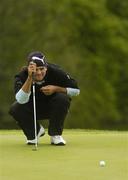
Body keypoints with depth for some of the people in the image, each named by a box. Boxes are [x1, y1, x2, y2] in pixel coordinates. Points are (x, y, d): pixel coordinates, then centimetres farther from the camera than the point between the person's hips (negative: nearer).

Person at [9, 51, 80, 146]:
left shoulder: (55, 72, -23)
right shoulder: (22, 76, -24)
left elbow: (76, 90, -15)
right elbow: (21, 100, -39)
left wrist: (56, 89, -30)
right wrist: (30, 78, -47)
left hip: (52, 108, 0)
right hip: (32, 109, 0)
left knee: (63, 98, -31)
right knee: (15, 109, -28)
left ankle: (55, 134, -10)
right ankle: (35, 131, 3)